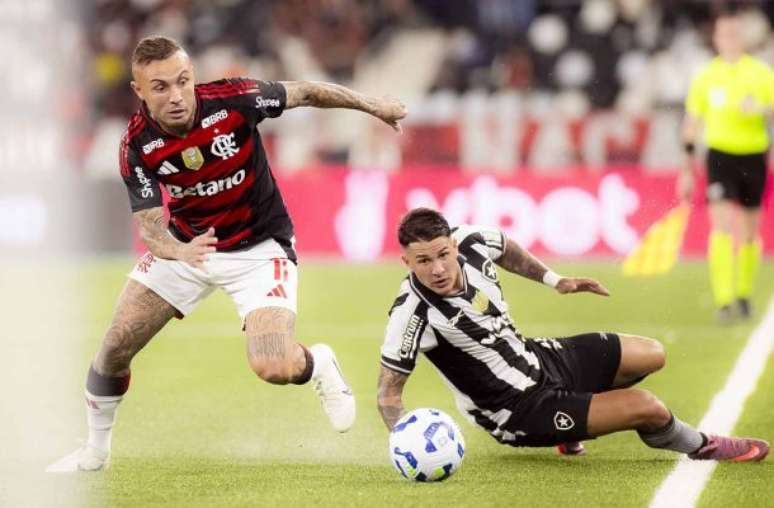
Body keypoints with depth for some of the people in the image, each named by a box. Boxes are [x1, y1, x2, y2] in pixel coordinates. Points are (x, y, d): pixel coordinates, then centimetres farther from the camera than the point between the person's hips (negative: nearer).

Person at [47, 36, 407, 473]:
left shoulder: (232, 100, -25)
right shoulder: (138, 146, -19)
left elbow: (305, 93, -9)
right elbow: (149, 225, -22)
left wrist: (373, 105, -1)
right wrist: (179, 251, -45)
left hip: (259, 246, -3)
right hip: (187, 243, 3)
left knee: (274, 368, -21)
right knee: (116, 346, -3)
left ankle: (319, 366, 17)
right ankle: (95, 452, 22)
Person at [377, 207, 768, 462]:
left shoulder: (470, 241, -16)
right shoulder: (414, 314, -32)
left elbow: (506, 249, 12)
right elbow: (389, 390, -23)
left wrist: (554, 280, 13)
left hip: (538, 358, 8)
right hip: (519, 413, -8)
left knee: (651, 355, 19)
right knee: (647, 407, -16)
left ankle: (576, 423, 32)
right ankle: (701, 447, 18)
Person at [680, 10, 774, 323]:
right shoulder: (705, 77, 4)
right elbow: (691, 124, 10)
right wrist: (687, 169, 11)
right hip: (720, 155, -1)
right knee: (722, 225, -15)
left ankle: (743, 294, 27)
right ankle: (723, 300, -20)